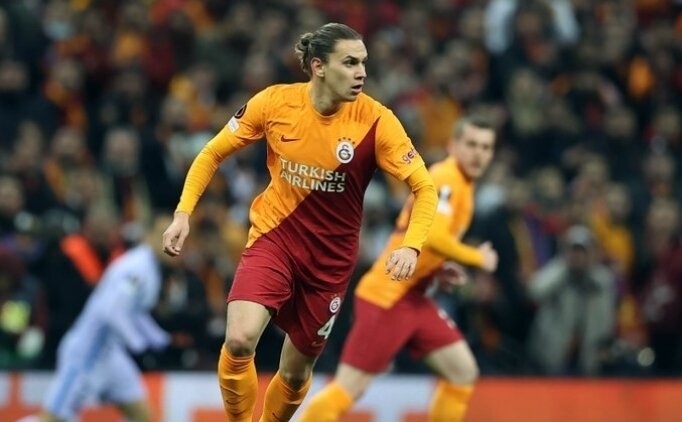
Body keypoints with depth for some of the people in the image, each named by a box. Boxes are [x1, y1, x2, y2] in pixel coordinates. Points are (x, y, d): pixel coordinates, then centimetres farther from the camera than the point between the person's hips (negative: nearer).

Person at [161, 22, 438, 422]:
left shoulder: (376, 121, -16)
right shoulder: (275, 102, -12)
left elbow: (424, 187, -15)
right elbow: (213, 153, 2)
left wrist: (411, 246, -32)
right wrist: (184, 213, -7)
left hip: (331, 257, 1)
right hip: (273, 239, 0)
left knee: (297, 371, 7)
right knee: (239, 341, -24)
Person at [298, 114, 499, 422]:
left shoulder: (462, 186, 14)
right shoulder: (446, 179, -15)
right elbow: (432, 237, -30)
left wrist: (441, 271, 8)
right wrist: (478, 259, -16)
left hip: (414, 299, 10)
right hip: (387, 297, -10)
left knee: (464, 373, 8)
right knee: (348, 388, -10)